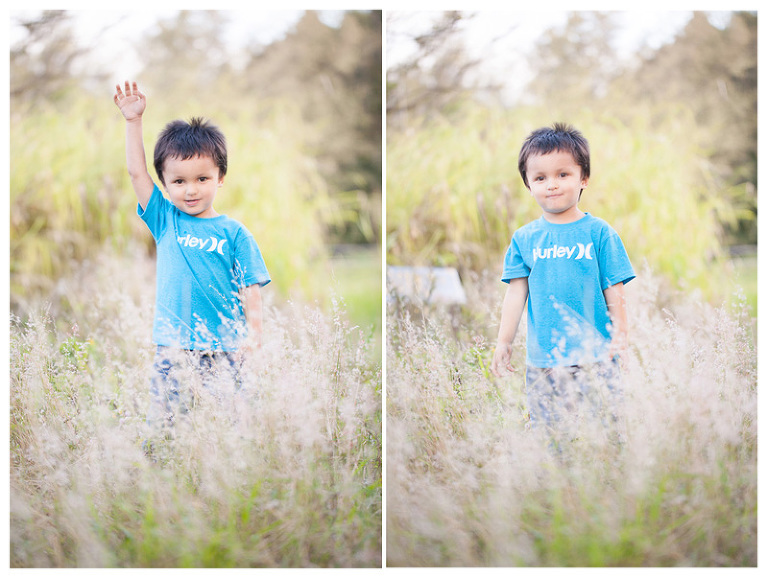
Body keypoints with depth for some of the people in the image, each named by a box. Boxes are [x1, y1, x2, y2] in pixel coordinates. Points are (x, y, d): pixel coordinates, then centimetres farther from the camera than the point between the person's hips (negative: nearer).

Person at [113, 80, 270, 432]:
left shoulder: (233, 233, 1)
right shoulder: (165, 221, 7)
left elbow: (250, 286, 1)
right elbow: (136, 172, 5)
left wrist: (254, 332, -8)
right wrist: (133, 120, 2)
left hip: (223, 347, -1)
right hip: (173, 345, 2)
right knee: (163, 417, 2)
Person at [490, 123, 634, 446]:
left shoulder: (598, 233, 1)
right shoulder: (524, 238, 6)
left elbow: (614, 292, 2)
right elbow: (516, 293, 8)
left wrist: (620, 335, -4)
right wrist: (504, 342, 7)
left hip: (595, 358, -2)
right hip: (542, 360, 2)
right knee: (550, 433, 5)